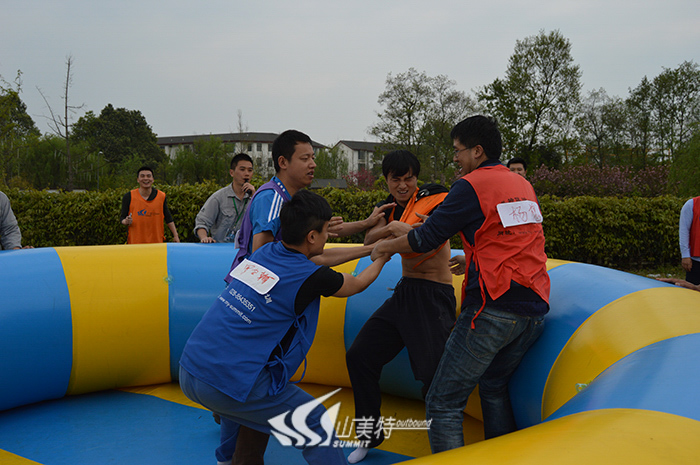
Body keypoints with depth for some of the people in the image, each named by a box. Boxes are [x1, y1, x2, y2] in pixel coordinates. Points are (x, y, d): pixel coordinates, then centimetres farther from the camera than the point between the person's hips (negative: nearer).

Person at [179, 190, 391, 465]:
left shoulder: (264, 253, 9)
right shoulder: (310, 277, -9)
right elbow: (358, 284, 13)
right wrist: (381, 258, 34)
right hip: (227, 383, -8)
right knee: (316, 422, 5)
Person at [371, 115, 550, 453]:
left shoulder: (472, 185, -5)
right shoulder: (523, 185, 16)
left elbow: (426, 238, -3)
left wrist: (386, 247, 13)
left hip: (493, 309, -8)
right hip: (533, 310, 8)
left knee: (443, 403, -1)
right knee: (494, 387, 25)